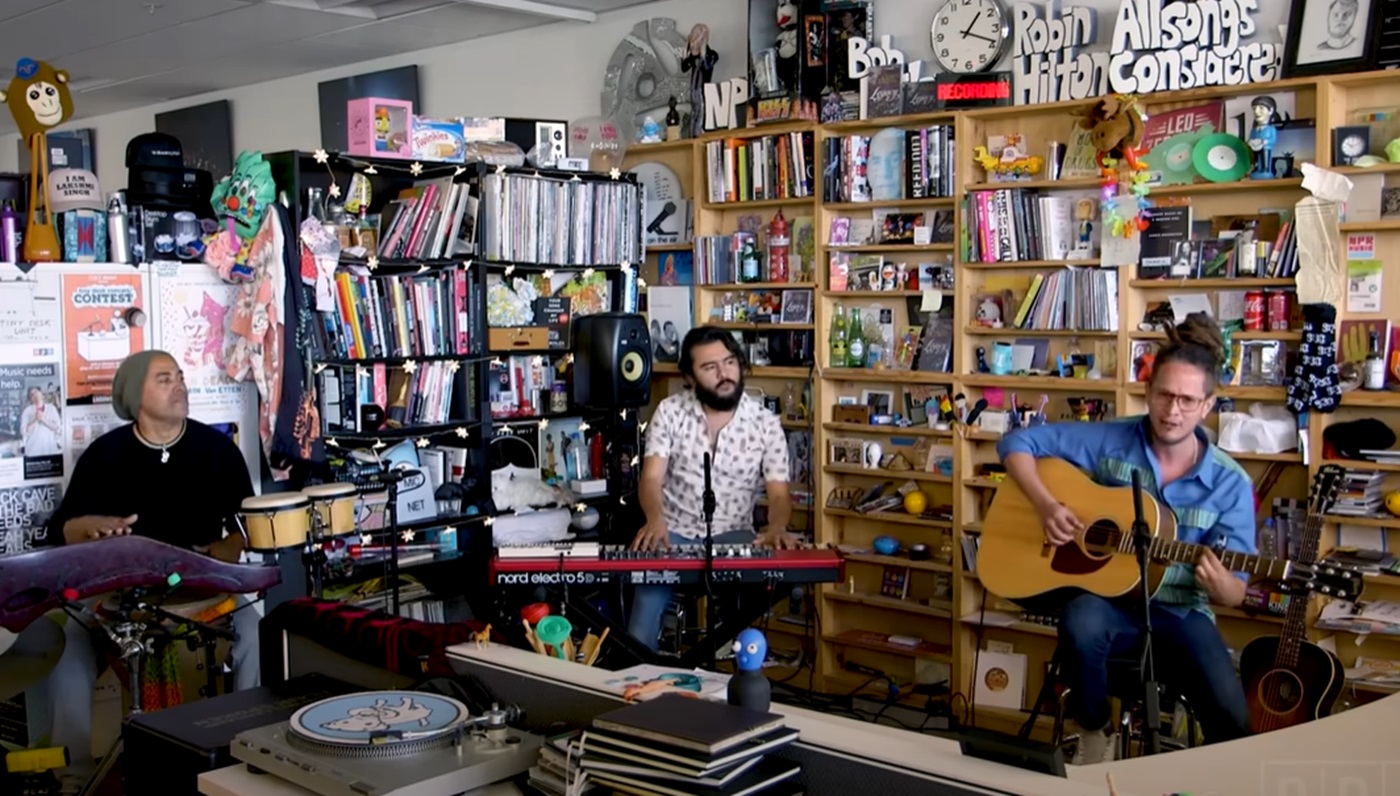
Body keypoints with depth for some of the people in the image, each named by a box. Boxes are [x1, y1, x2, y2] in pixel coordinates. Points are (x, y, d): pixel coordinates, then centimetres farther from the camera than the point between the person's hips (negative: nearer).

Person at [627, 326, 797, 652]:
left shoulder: (766, 423, -2)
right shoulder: (670, 412, -2)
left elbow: (778, 493, -5)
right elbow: (651, 478, -10)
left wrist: (777, 528, -29)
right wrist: (655, 520, -33)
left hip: (731, 534, 1)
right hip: (674, 531, -1)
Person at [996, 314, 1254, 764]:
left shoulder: (1230, 484, -4)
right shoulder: (1109, 442, -5)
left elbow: (1235, 593, -1)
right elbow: (1017, 443, -1)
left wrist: (1220, 584, -27)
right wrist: (1046, 505, -17)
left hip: (1178, 615, 1)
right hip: (1108, 599, 0)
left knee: (1232, 721, -24)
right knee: (1082, 622, -38)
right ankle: (1093, 734, -9)